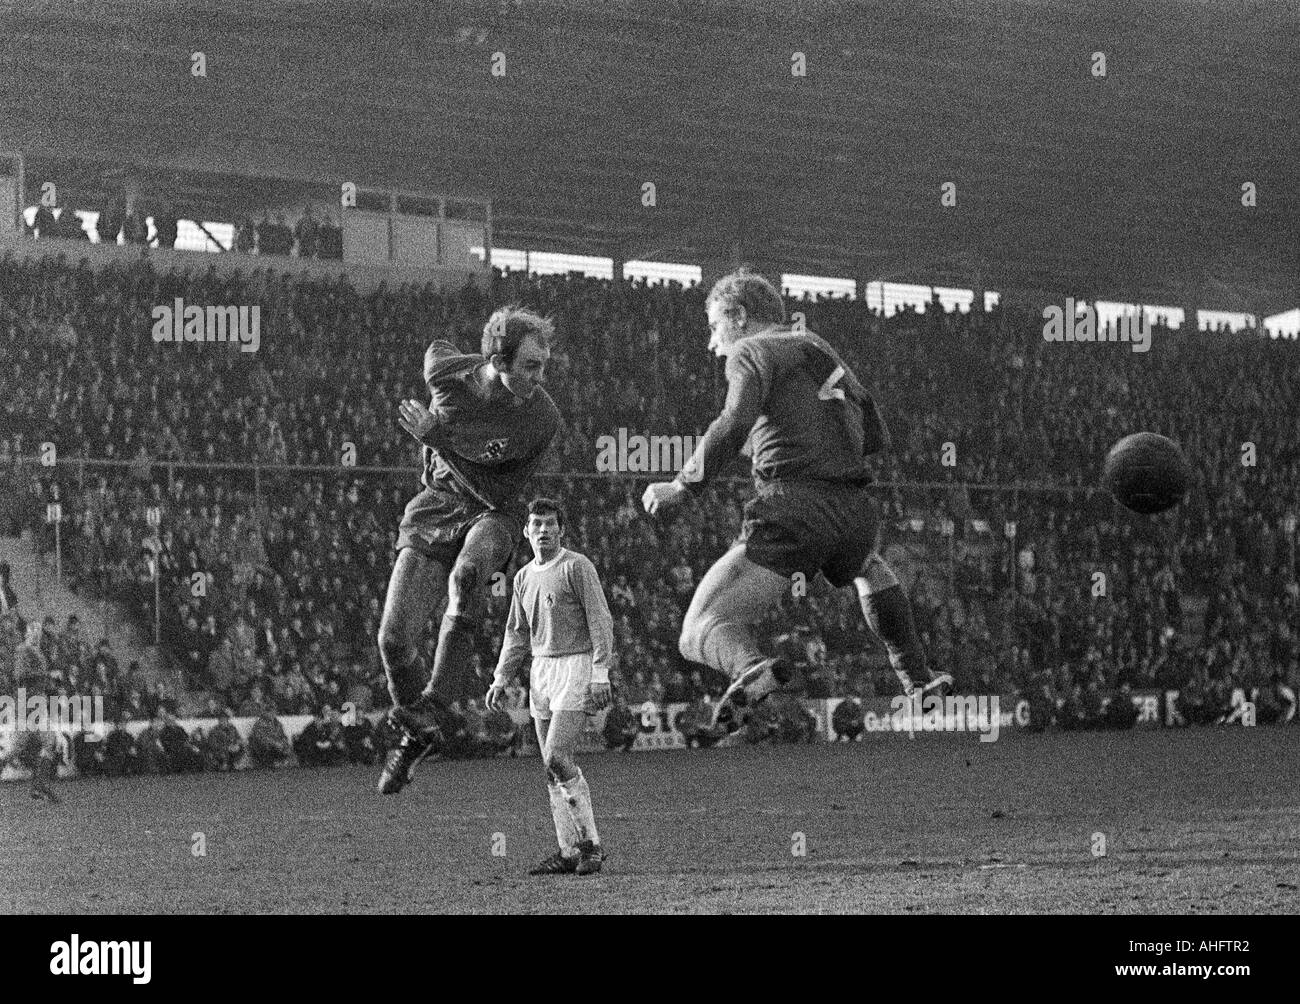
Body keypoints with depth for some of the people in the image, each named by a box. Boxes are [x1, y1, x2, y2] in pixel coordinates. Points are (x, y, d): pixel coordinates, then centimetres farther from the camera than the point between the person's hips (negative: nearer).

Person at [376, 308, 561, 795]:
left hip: (493, 512, -2)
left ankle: (434, 708, -35)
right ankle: (417, 734, 20)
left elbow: (499, 492, -20)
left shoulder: (543, 418, -22)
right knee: (394, 637, -8)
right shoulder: (447, 372, -17)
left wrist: (440, 440, -27)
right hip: (437, 504, 2)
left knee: (466, 573, -39)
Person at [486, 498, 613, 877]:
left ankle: (591, 843, -9)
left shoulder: (577, 566, -7)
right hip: (540, 670, 7)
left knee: (557, 757, -17)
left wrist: (600, 674, -18)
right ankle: (569, 852, 8)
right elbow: (516, 634, 22)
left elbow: (601, 621, -11)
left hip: (576, 665, -7)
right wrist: (500, 681, 16)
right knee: (551, 766, 4)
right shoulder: (523, 577, 14)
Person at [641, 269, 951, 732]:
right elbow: (876, 437, 31)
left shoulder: (752, 351, 4)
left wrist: (682, 486, -11)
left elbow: (734, 424, -15)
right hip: (856, 513, 7)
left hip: (793, 508, -7)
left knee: (700, 633, -7)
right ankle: (917, 677, 37)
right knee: (870, 567, 43)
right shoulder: (825, 353, 27)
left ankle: (752, 668, -41)